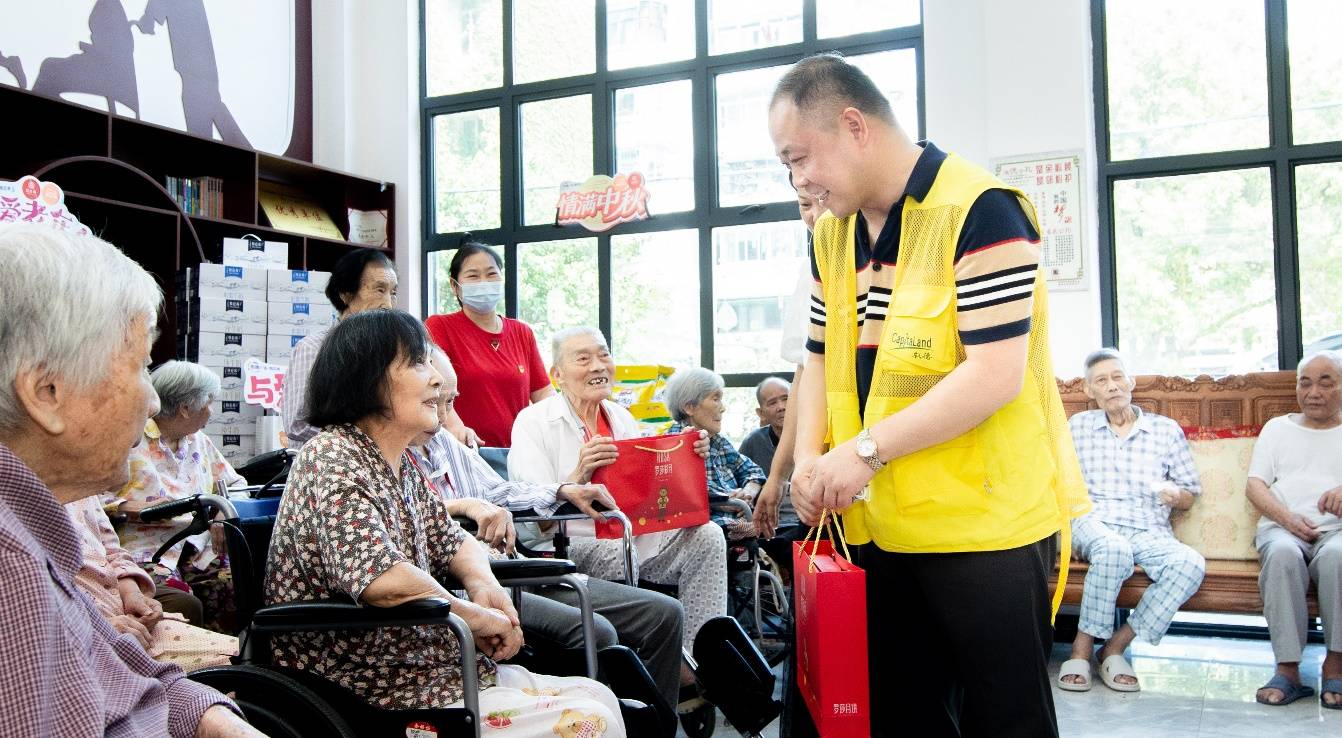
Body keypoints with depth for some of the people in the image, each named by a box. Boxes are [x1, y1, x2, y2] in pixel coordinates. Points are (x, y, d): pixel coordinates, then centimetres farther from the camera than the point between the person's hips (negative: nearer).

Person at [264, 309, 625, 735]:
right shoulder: (332, 458, -17)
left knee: (598, 697, 4)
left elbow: (451, 542, 21)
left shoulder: (401, 462, 11)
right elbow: (383, 579, -31)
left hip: (436, 664, 9)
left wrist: (482, 583, -3)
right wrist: (476, 616, -17)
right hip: (376, 691, -9)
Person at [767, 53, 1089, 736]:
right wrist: (809, 460, -2)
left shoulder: (978, 211, -15)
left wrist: (867, 449, -21)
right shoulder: (831, 232, 9)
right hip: (881, 527, 7)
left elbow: (996, 375, -21)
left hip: (985, 522, -7)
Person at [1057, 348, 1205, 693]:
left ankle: (1116, 645, -22)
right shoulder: (1077, 426, 17)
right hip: (1094, 524, -1)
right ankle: (1082, 648, -25)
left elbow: (1190, 496, 18)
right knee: (1114, 549, -39)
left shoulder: (1167, 429, 16)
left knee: (1191, 563, -32)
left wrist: (1175, 494, -6)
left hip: (1150, 531, 2)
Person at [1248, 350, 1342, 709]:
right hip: (1281, 527, 1)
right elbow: (1255, 485, 12)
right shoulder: (1277, 427, 23)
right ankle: (1288, 669, -34)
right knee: (1283, 553, -36)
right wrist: (1287, 518, -7)